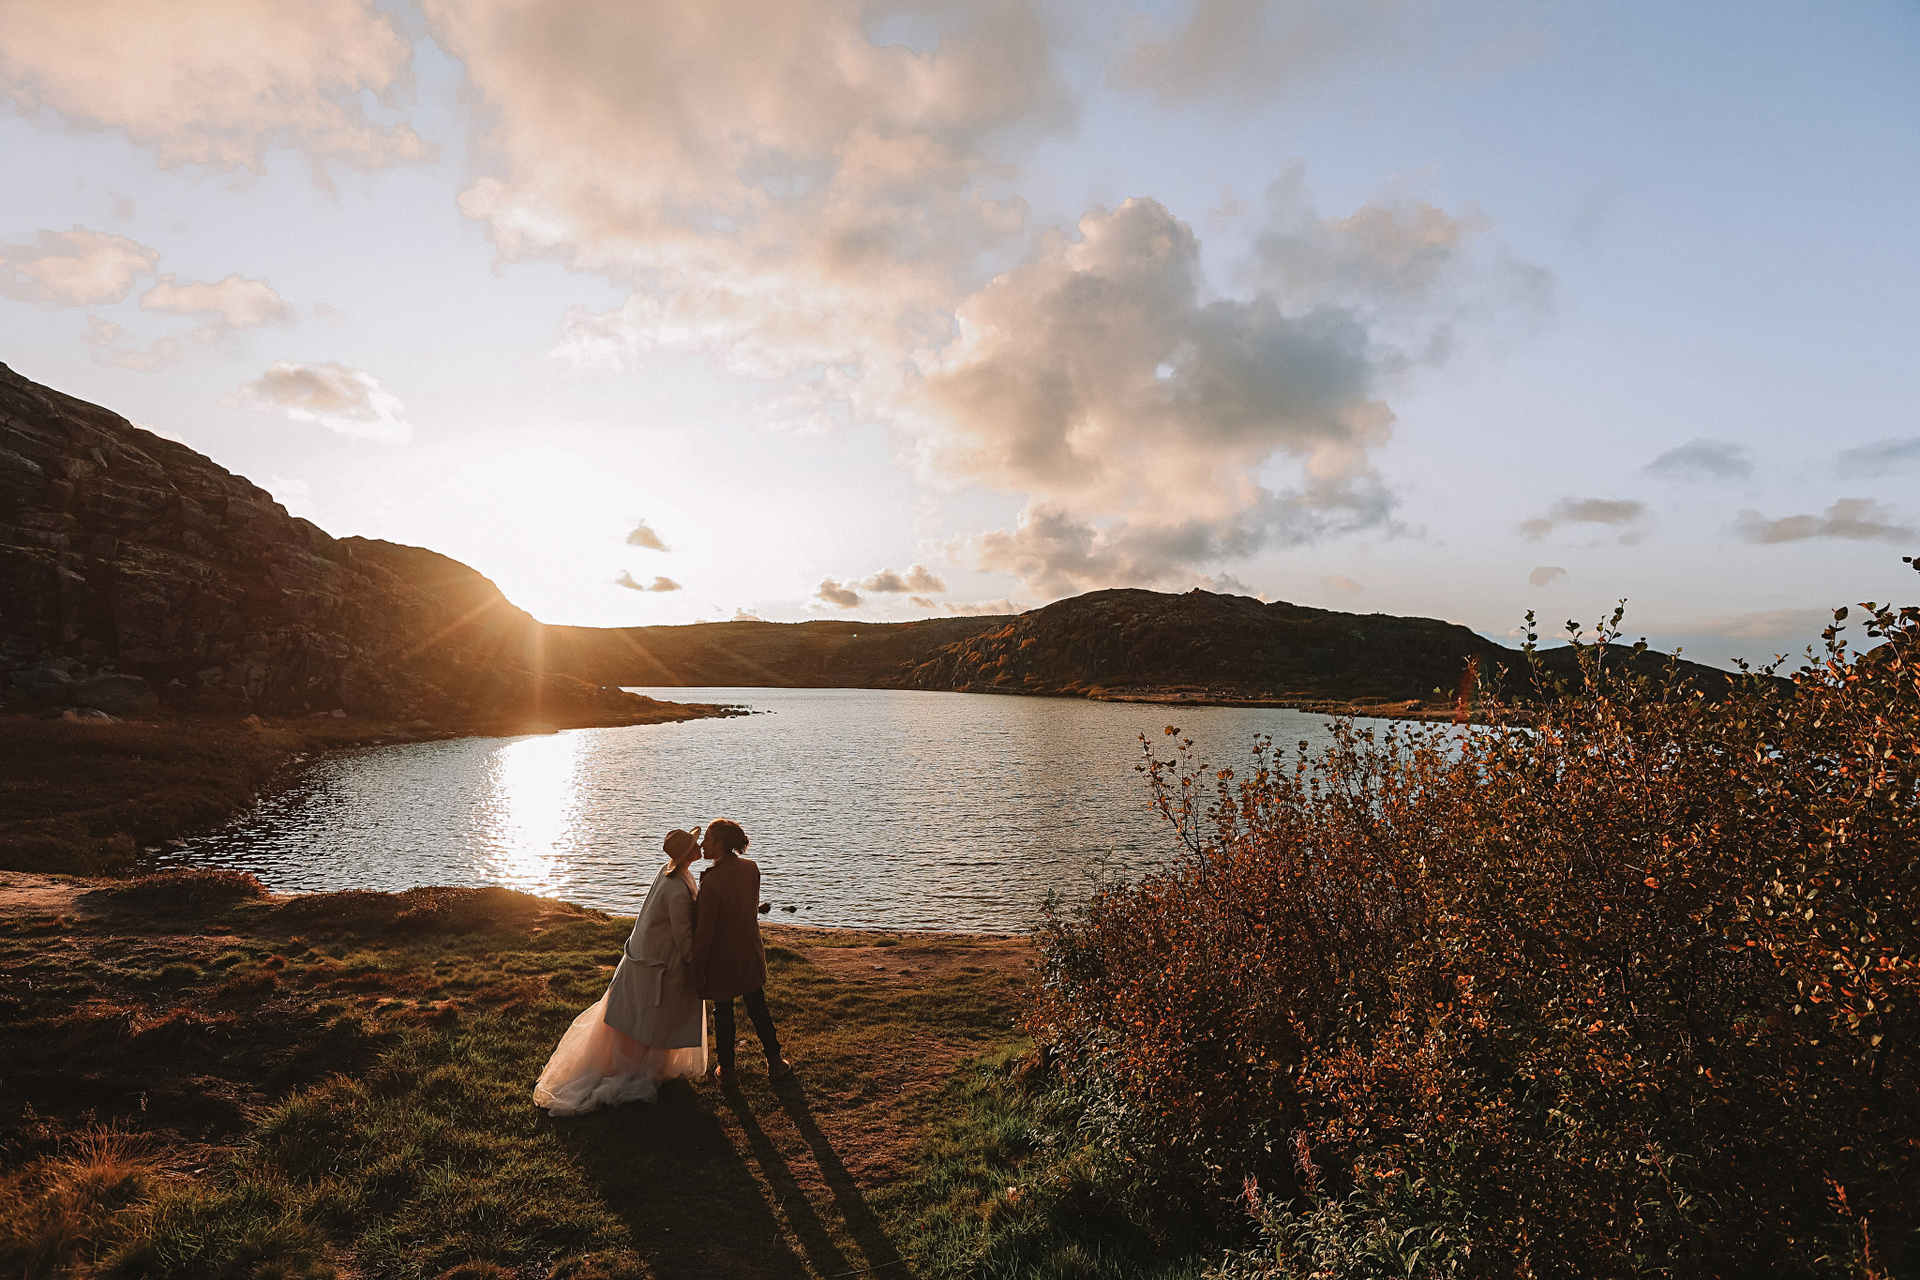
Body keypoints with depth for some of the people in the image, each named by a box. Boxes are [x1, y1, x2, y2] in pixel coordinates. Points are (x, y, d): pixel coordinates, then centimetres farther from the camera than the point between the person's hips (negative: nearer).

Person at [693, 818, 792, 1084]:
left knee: (723, 1013, 15)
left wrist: (698, 969, -9)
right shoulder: (751, 869, -9)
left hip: (722, 959, -5)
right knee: (758, 1008, 19)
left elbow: (705, 930, -21)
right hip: (750, 953, 5)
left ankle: (726, 1070, 31)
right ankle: (774, 1063, 30)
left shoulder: (711, 882, -28)